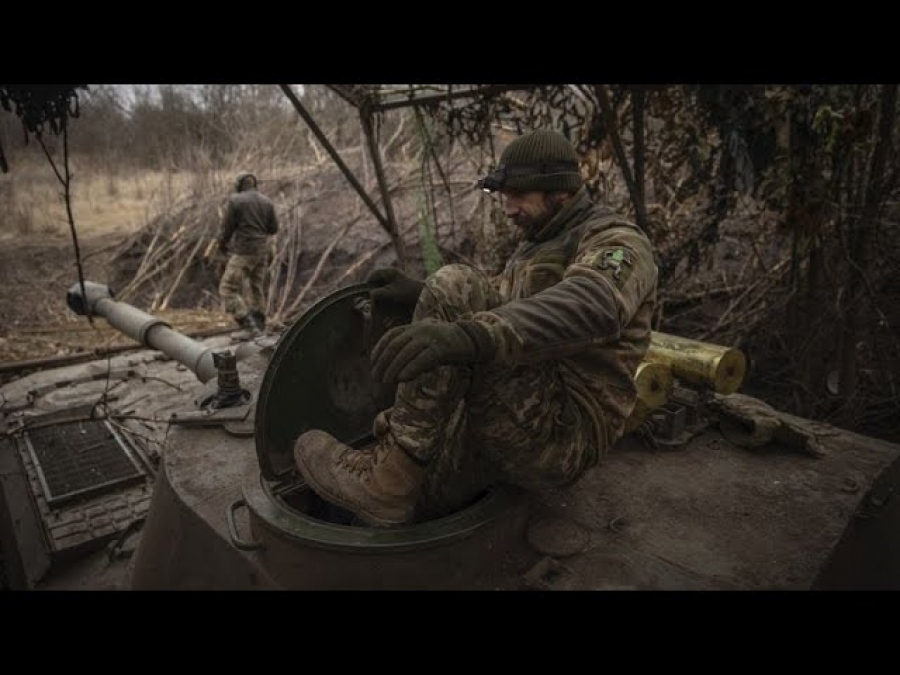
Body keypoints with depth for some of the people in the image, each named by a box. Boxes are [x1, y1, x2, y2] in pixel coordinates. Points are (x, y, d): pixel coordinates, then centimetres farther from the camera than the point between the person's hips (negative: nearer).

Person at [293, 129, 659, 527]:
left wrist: (469, 336, -49)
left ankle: (390, 478, -23)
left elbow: (588, 309, -32)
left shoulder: (616, 242, -8)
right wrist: (419, 293, 4)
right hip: (515, 433, 9)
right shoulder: (535, 248, 24)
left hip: (564, 435, -9)